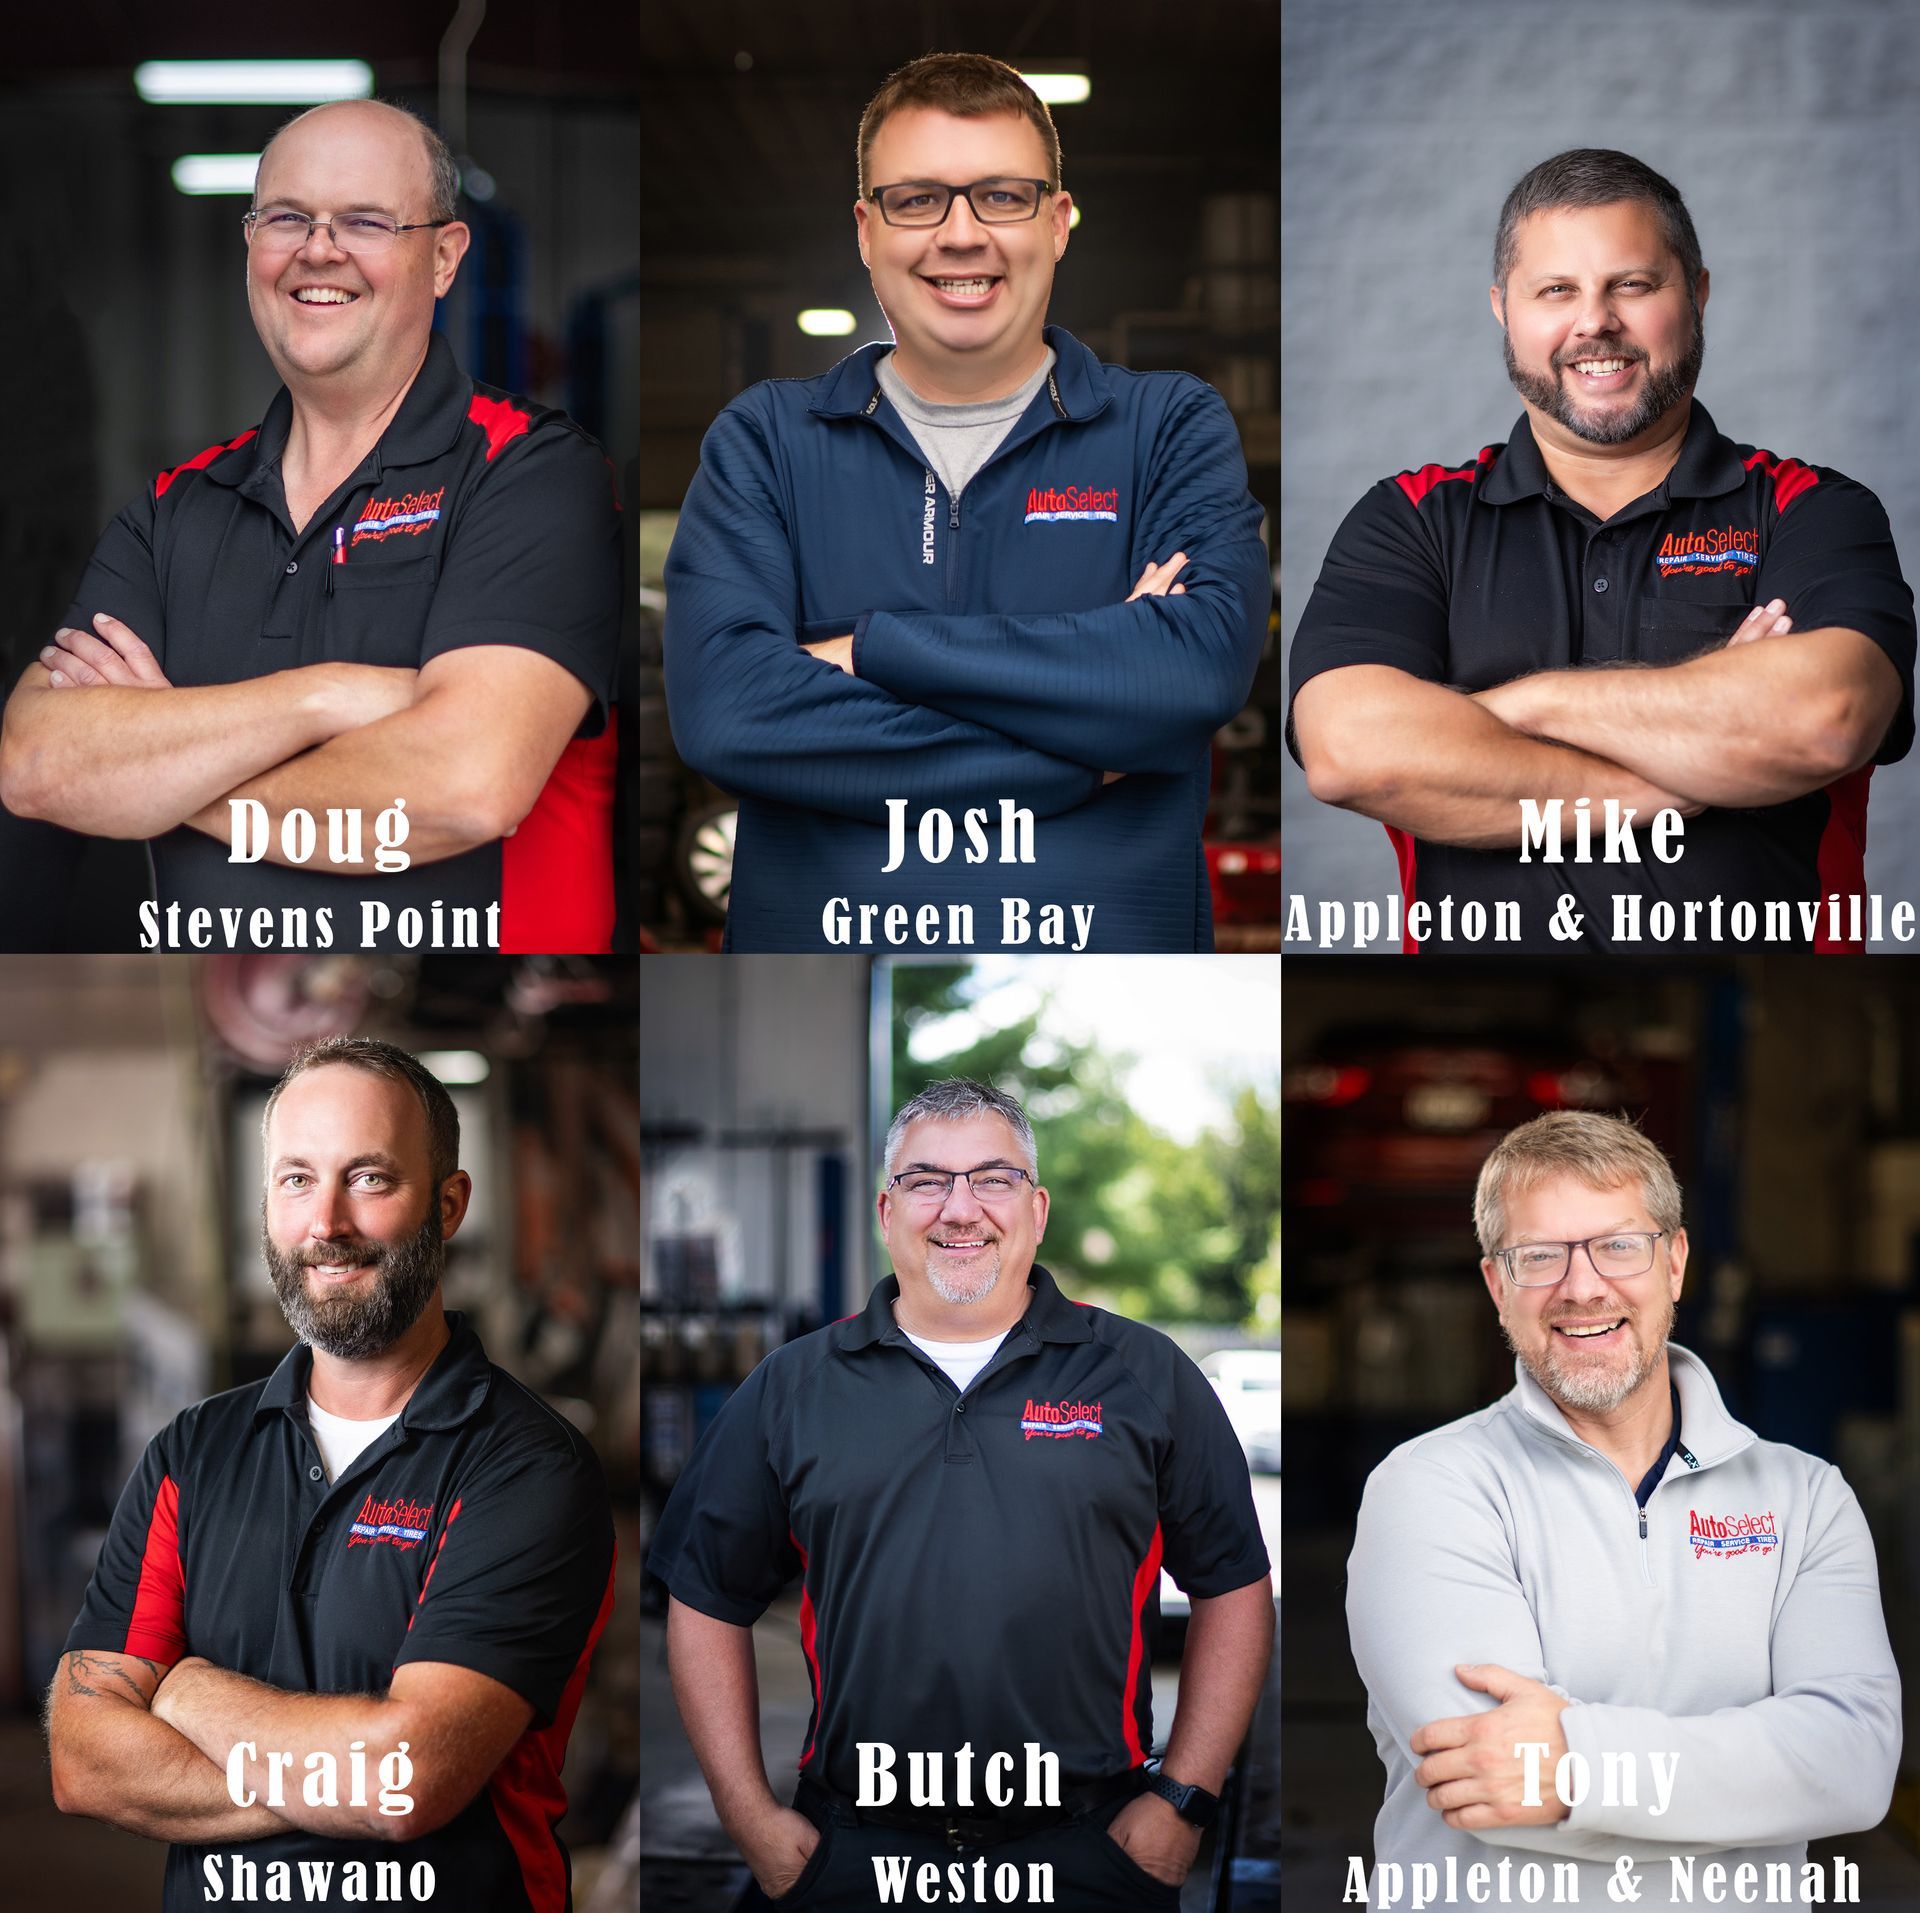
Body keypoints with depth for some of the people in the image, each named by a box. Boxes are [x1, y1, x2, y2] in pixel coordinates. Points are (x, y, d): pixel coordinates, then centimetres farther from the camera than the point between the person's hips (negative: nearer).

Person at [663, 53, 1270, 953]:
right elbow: (721, 708, -12)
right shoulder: (763, 440, 5)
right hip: (815, 942, 0)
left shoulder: (1173, 429, 5)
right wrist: (1087, 750, -13)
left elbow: (1202, 667, -14)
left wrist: (869, 649, -13)